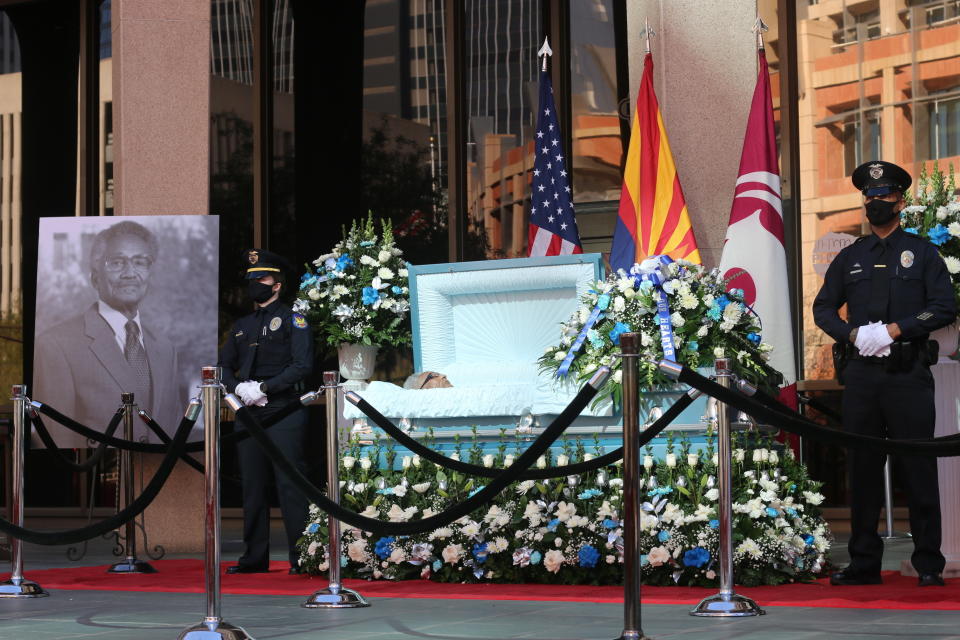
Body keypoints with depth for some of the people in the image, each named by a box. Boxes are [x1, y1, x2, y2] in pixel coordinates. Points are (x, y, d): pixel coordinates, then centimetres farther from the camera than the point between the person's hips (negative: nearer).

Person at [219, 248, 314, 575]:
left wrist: (264, 387, -16)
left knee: (290, 485, -8)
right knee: (252, 487, 8)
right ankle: (255, 558, 13)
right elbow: (224, 366, 19)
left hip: (284, 413, -6)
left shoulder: (292, 320, 0)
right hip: (249, 414, 6)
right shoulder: (242, 326, 19)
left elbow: (303, 365, -11)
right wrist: (240, 388, -2)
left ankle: (301, 557, -5)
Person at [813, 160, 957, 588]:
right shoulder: (850, 258, 16)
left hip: (909, 375, -3)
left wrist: (895, 330, -12)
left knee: (918, 468, -3)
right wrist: (854, 334, -3)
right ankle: (863, 563, 11)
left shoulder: (922, 252, 7)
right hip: (861, 374, 3)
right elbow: (823, 308, 16)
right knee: (862, 468, 4)